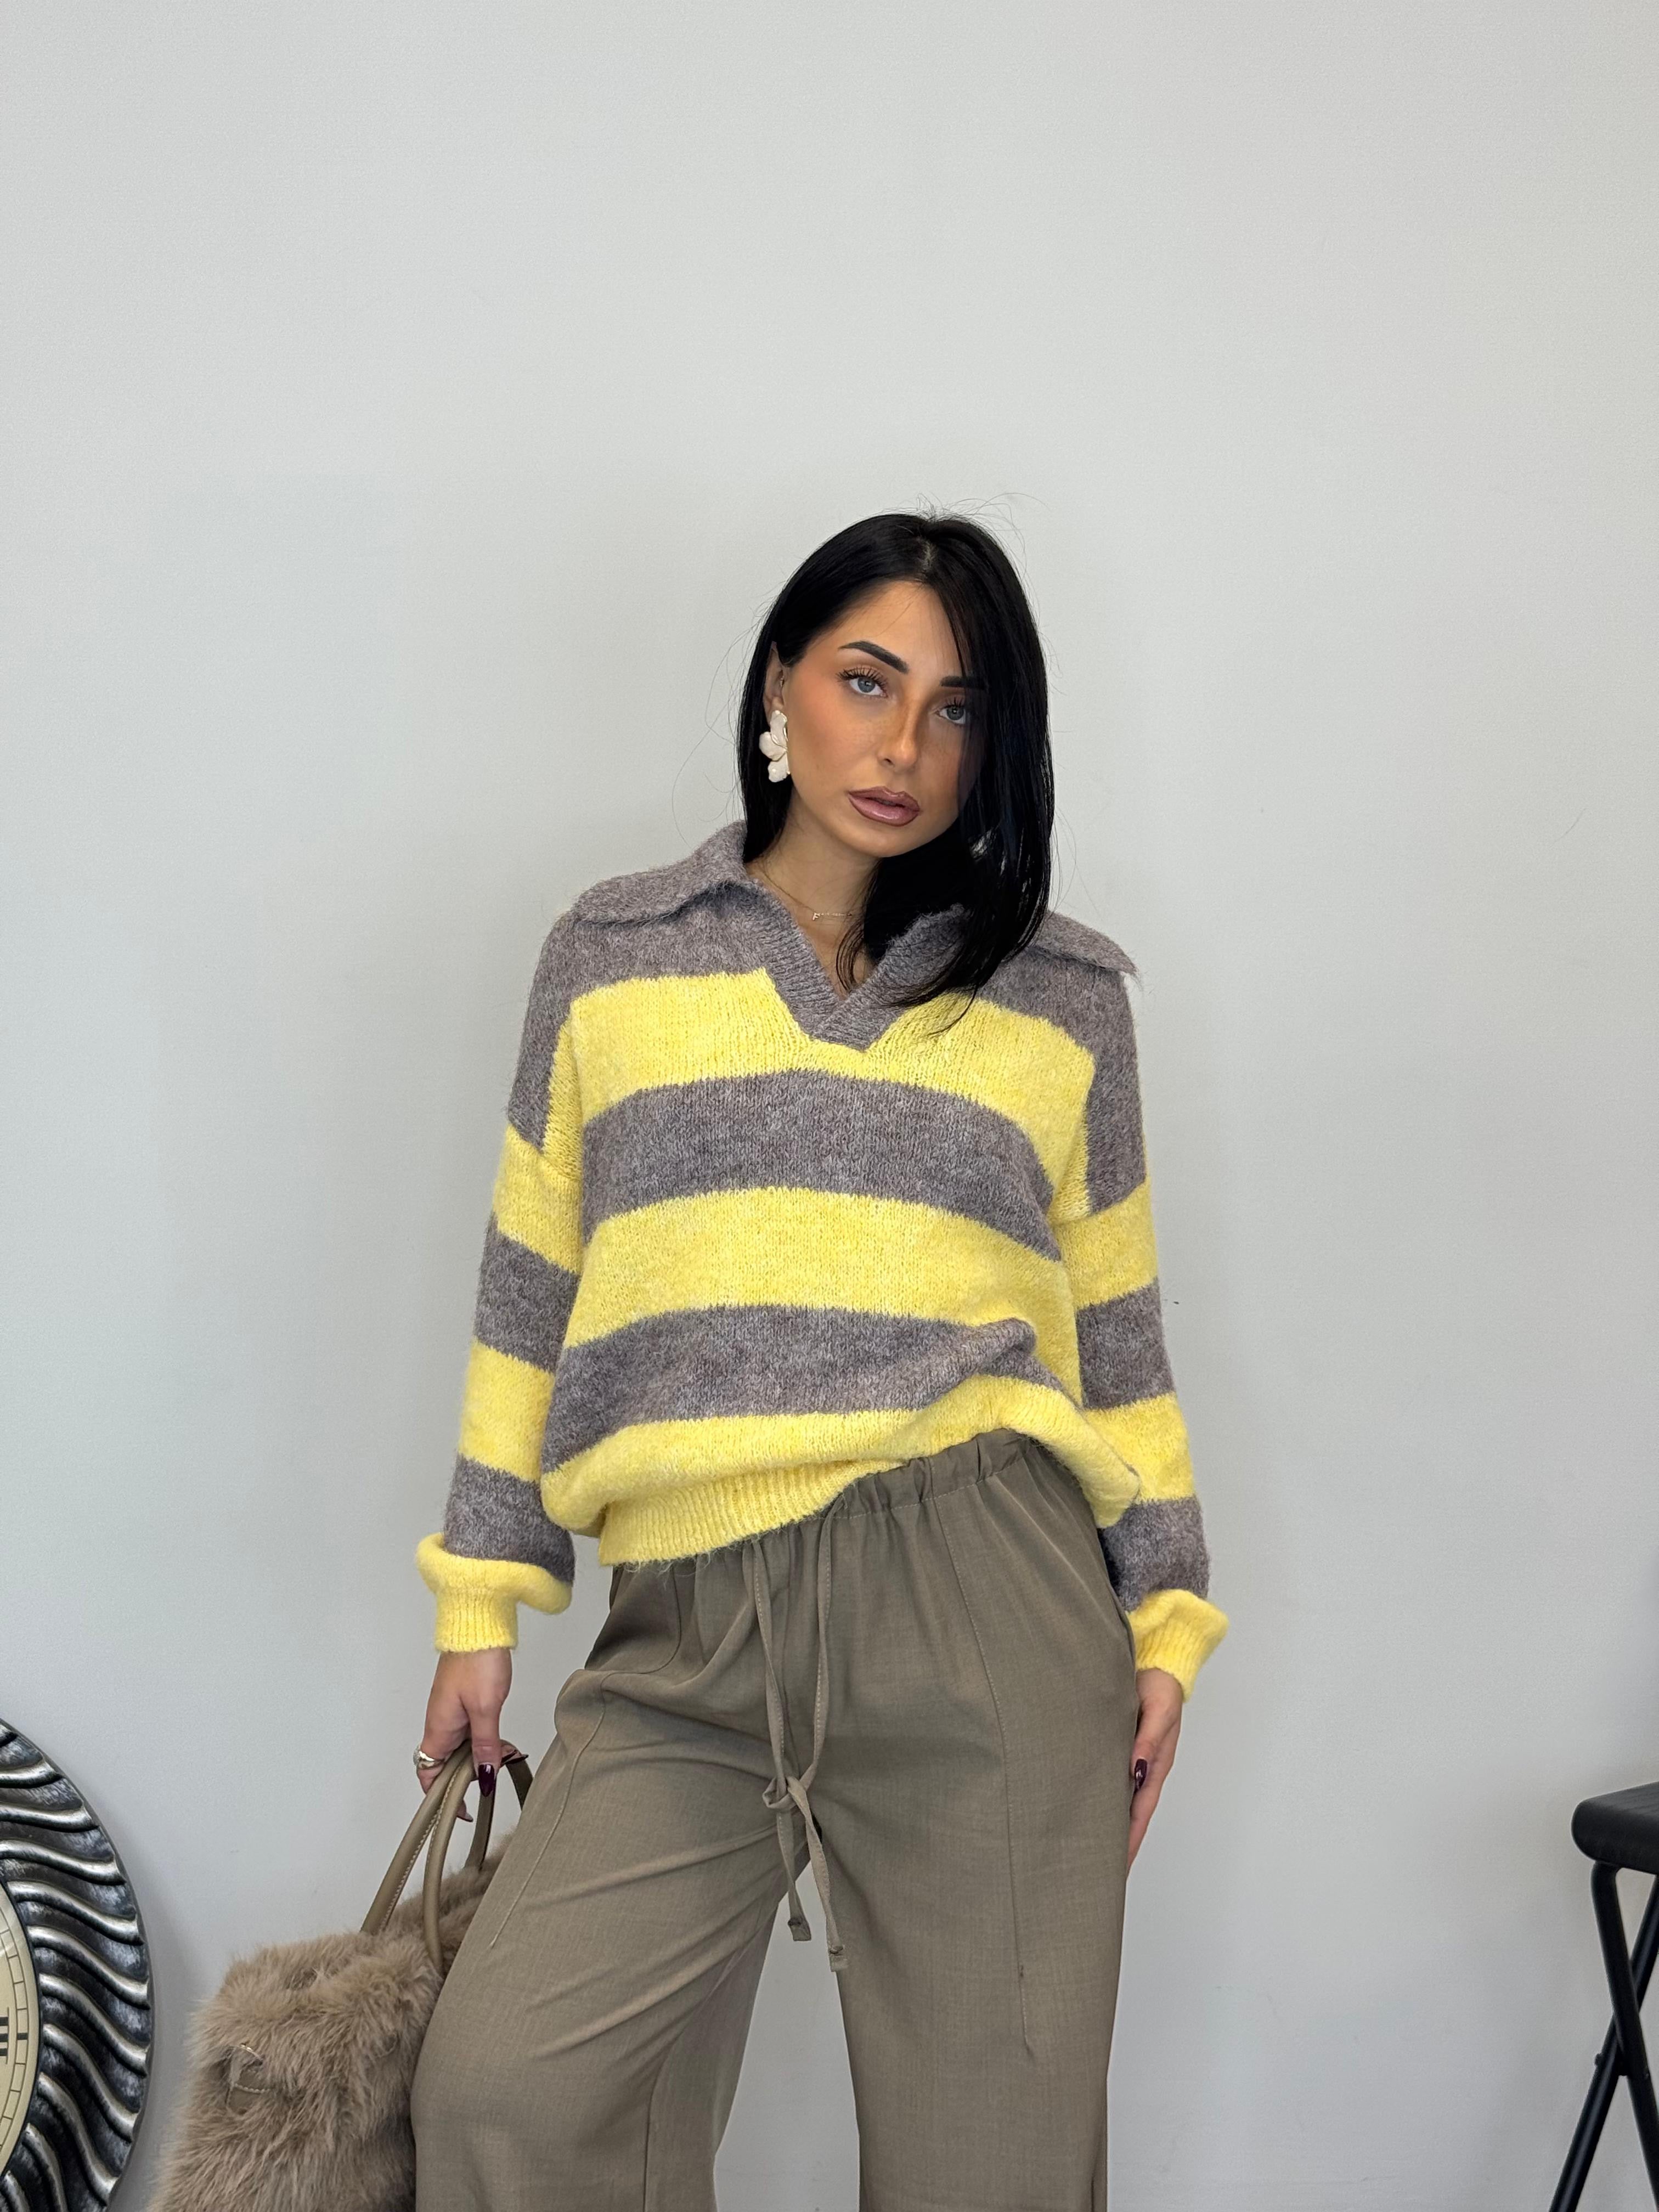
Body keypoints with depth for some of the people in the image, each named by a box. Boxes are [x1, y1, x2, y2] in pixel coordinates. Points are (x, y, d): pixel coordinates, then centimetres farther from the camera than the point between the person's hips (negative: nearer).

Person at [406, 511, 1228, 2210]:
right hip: (686, 1633, 1)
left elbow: (1114, 1326, 13)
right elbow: (530, 1291, 12)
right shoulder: (612, 953, 12)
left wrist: (1164, 1618, 6)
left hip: (979, 1596, 0)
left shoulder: (1062, 998, 11)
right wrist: (480, 1603, 10)